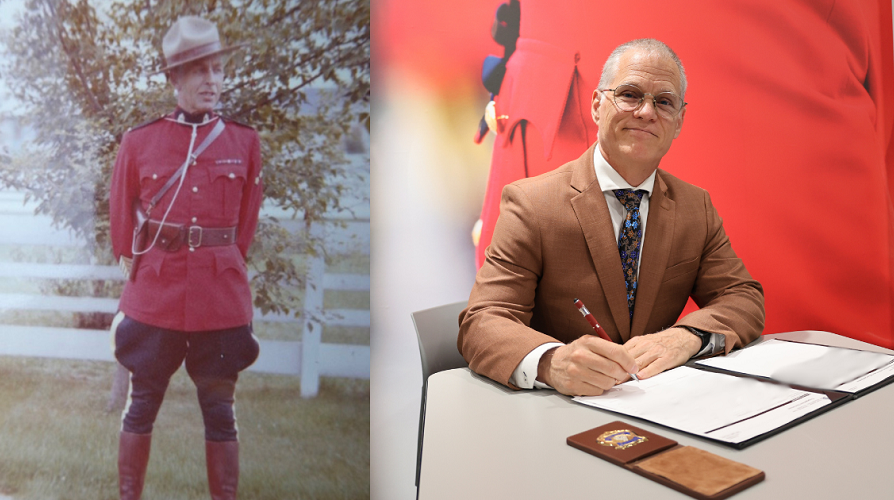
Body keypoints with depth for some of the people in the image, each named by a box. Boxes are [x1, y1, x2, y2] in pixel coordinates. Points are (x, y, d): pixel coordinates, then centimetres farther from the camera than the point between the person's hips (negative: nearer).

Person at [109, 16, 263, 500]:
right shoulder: (139, 141, 1)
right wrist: (135, 268, 10)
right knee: (142, 406, 11)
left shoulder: (244, 142, 2)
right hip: (153, 298, 0)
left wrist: (223, 267, 11)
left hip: (222, 299, 0)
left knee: (220, 411, 8)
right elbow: (122, 215, 11)